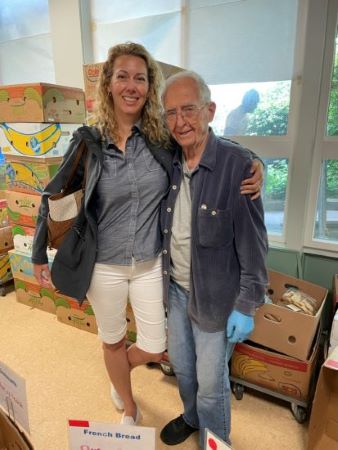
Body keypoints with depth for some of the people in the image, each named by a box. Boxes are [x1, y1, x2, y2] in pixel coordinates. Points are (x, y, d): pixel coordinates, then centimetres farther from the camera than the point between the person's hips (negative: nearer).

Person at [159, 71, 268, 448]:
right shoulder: (169, 162, -2)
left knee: (210, 381, 12)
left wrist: (246, 305, -14)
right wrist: (165, 278, 11)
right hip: (176, 288, 6)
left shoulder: (236, 162, -20)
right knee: (180, 364, 24)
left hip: (216, 295, -5)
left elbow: (253, 241, -16)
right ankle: (191, 418, 54)